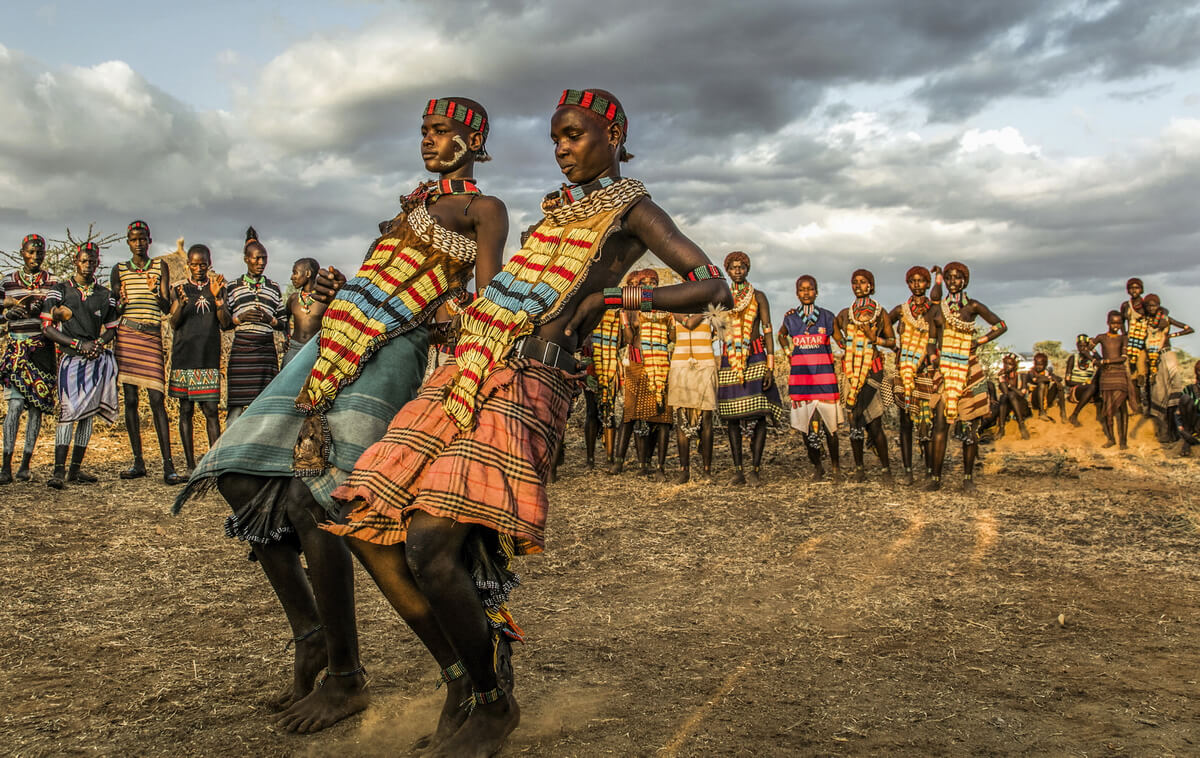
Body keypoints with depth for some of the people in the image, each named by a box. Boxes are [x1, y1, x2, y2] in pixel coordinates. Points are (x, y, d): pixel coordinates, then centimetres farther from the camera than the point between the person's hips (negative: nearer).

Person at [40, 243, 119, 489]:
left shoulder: (105, 295, 13)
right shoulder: (60, 291, 5)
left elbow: (111, 329, 18)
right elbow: (47, 328, 0)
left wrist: (99, 343, -5)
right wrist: (79, 344, -10)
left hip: (97, 358, 3)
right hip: (71, 358, -3)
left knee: (88, 414, 2)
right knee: (68, 412, -13)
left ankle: (75, 469, 8)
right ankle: (58, 470, -14)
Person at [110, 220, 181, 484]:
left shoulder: (160, 266, 10)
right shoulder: (119, 270, 12)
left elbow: (167, 307, 3)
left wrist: (156, 293, -18)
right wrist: (121, 302, -11)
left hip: (152, 336, -2)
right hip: (126, 336, 2)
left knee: (157, 400, -10)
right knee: (130, 400, 2)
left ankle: (168, 465, -14)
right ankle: (138, 462, 9)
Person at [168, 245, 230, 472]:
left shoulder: (217, 288, 10)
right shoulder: (179, 289, 8)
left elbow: (225, 324, 1)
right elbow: (173, 323, -2)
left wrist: (217, 298, -12)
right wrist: (181, 304, -21)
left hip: (209, 357, 0)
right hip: (184, 356, 0)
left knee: (211, 409, -5)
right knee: (186, 409, 2)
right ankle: (190, 465, 7)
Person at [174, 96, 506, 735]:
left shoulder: (483, 209, 5)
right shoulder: (414, 201, 29)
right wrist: (335, 292, 7)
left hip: (389, 350, -8)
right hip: (336, 341, 8)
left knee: (309, 500, -20)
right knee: (241, 478, 1)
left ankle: (346, 680, -4)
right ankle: (310, 635, 13)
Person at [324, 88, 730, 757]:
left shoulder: (631, 209, 7)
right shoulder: (560, 208, 28)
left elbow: (714, 287, -2)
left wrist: (615, 296, -11)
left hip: (526, 388, -8)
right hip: (464, 376, 8)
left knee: (430, 546, -21)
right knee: (371, 528, -2)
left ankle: (494, 701, 3)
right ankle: (461, 678, 15)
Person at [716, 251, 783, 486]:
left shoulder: (758, 297, 6)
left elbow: (767, 332, 2)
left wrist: (770, 366, -6)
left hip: (755, 360, -2)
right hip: (728, 361, 2)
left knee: (759, 414, -8)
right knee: (731, 417, 0)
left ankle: (755, 469, -2)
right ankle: (738, 470, 6)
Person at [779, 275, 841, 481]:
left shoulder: (826, 316, 4)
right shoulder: (790, 317, 8)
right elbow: (782, 335, 27)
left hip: (824, 373, -1)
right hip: (800, 374, 2)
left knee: (829, 422, -4)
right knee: (806, 425, 2)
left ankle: (835, 464, 13)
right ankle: (817, 467, 14)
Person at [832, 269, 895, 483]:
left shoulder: (880, 313, 4)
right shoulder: (845, 314, 11)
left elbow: (892, 341, 5)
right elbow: (834, 328, 30)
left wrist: (874, 338, -11)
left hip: (872, 369, -3)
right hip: (850, 371, 3)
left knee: (873, 422, -9)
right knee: (854, 420, 4)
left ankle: (886, 468, 2)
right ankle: (859, 468, 12)